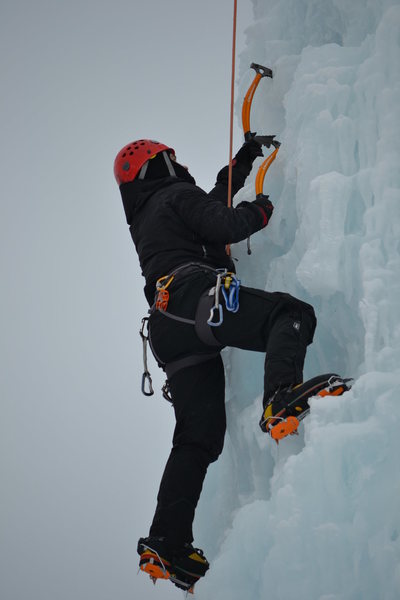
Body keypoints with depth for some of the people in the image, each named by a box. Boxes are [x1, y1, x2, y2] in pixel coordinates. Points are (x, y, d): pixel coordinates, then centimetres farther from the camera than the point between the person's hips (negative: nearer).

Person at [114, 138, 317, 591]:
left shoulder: (142, 220, 36)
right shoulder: (177, 195, 12)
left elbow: (213, 201, 47)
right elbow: (225, 225, -5)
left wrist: (246, 157, 51)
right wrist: (261, 210, 13)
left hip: (168, 329, 8)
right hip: (196, 297, -8)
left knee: (198, 438, 4)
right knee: (293, 314, -20)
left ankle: (167, 545, -4)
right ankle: (281, 394, -50)